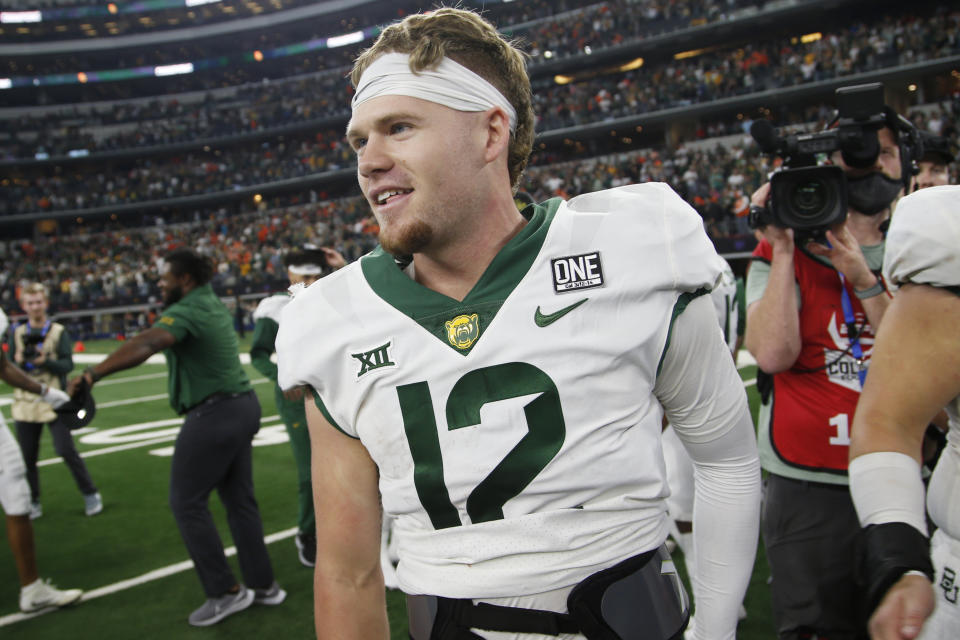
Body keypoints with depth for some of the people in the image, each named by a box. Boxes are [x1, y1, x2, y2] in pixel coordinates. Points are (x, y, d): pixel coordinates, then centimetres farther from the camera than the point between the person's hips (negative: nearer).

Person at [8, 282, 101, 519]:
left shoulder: (58, 331, -1)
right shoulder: (17, 333, 7)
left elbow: (68, 365, -8)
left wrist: (45, 360, -24)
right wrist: (19, 361, -15)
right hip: (25, 403, 3)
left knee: (67, 450, -6)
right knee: (27, 455, 7)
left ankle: (90, 494, 9)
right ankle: (33, 503, 22)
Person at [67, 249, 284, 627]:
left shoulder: (187, 312, -15)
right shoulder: (214, 306, 13)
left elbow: (145, 345, -33)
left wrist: (93, 374, -42)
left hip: (213, 414, -10)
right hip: (242, 407, 10)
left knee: (187, 503, 1)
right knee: (240, 500, 15)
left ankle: (224, 592, 5)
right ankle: (263, 585, 21)